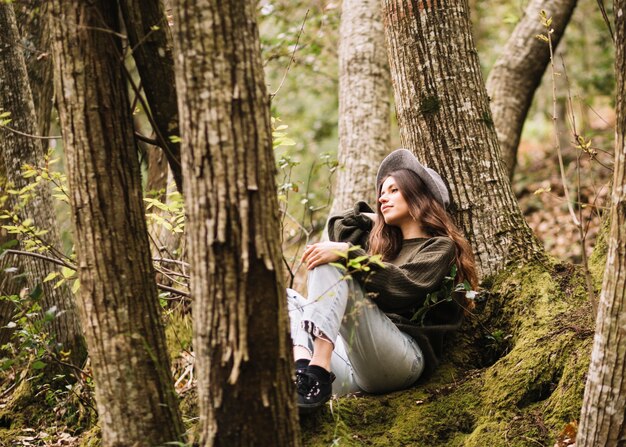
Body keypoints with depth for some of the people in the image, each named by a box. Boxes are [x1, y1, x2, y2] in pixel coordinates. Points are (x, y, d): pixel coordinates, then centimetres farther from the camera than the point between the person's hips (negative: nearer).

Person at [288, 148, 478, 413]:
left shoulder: (439, 247, 11)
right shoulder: (384, 244, 33)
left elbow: (403, 286, -10)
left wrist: (347, 253, -17)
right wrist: (370, 217, 36)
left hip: (404, 357, -7)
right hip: (353, 365, 8)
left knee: (330, 263, -20)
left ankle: (318, 375, -44)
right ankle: (303, 366, -36)